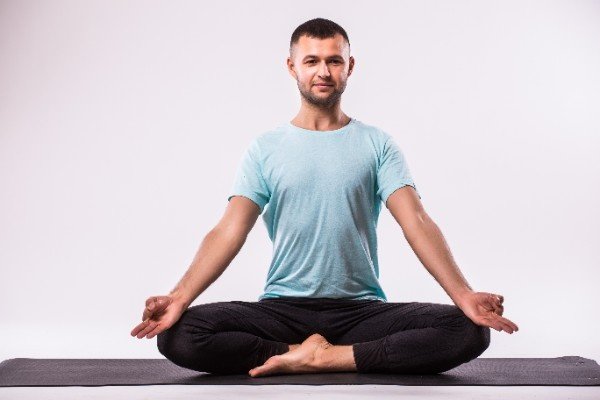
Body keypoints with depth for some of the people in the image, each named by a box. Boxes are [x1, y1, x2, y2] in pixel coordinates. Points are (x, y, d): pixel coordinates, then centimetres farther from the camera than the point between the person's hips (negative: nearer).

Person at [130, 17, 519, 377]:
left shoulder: (377, 145, 5)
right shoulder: (265, 148, 7)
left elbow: (417, 221, -8)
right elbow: (230, 230, -5)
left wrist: (464, 295, -26)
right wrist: (179, 298, -23)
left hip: (362, 311, 0)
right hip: (282, 309, 0)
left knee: (468, 332, -26)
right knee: (178, 334, -26)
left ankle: (321, 357, -21)